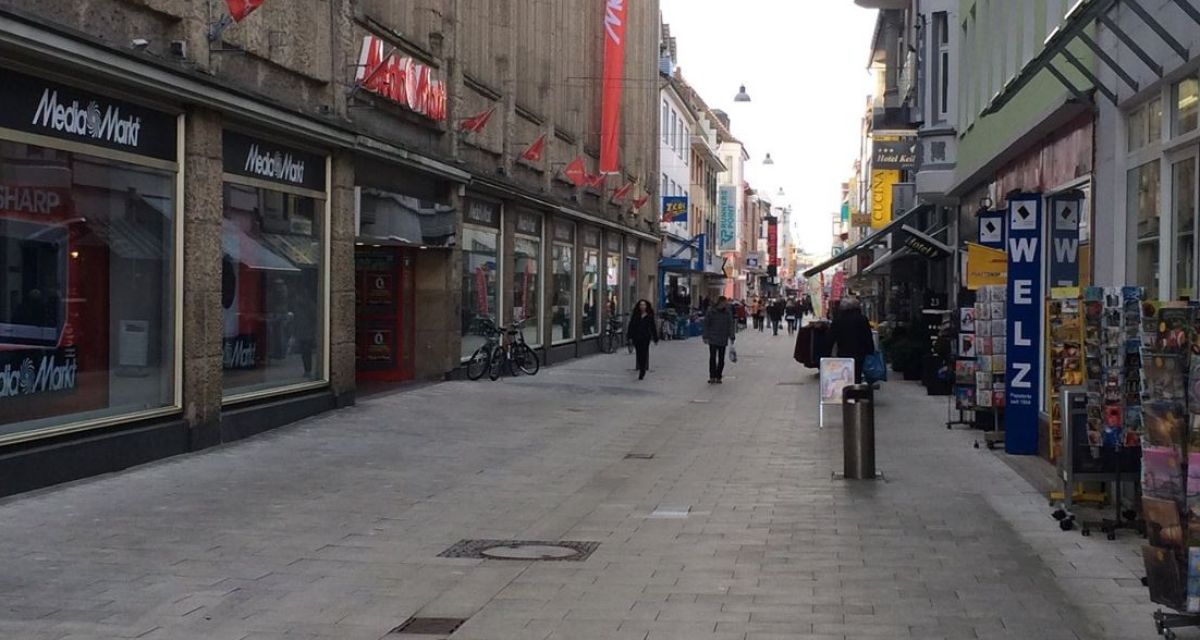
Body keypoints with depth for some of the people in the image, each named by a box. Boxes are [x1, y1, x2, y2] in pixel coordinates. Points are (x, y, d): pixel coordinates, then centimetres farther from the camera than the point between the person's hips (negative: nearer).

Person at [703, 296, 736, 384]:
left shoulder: (728, 313, 1)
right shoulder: (711, 312, -4)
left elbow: (731, 325, 3)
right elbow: (706, 325, -1)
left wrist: (732, 337, -2)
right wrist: (706, 337, -3)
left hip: (723, 340, 2)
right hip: (713, 339, -2)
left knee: (721, 359, 6)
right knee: (712, 358, -6)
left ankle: (718, 377, 14)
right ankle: (712, 376, -2)